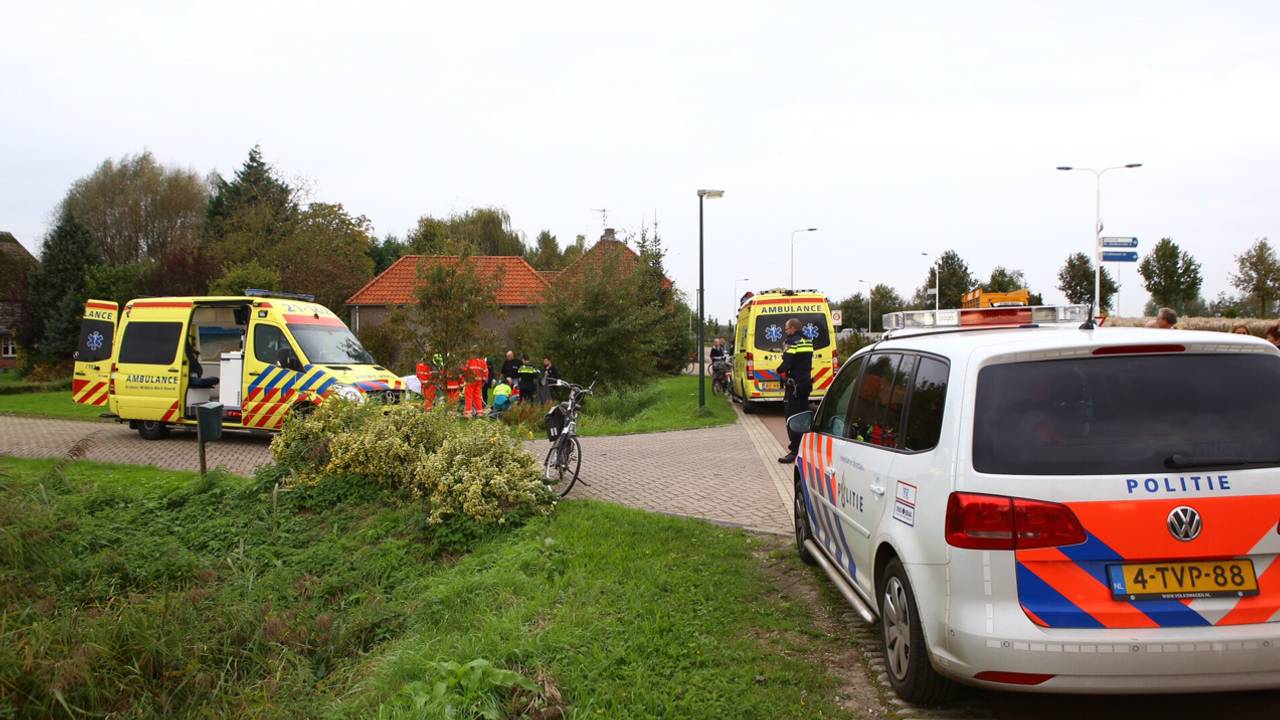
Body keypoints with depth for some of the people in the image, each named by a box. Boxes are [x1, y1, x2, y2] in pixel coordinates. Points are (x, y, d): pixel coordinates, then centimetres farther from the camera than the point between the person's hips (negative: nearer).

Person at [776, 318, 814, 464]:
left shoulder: (791, 342, -15)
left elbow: (786, 364, -20)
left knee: (792, 417, -7)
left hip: (794, 384, -9)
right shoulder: (808, 342, 12)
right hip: (807, 382, 9)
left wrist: (779, 371, -3)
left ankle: (794, 451, -10)